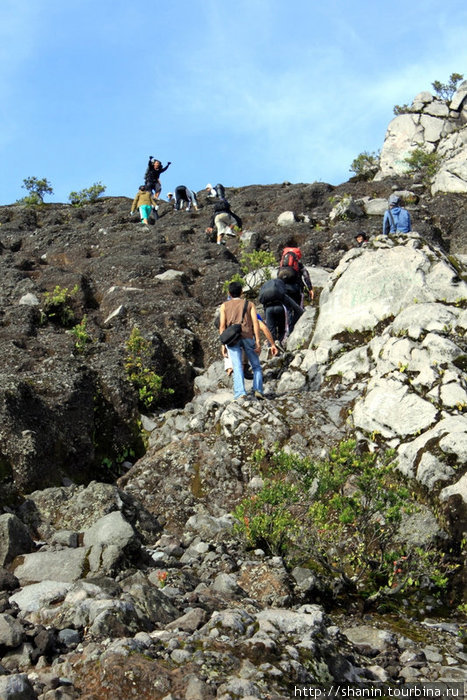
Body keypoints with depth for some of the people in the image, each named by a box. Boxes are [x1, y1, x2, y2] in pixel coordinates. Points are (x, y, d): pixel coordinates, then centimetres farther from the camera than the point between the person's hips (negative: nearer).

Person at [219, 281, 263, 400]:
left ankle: (240, 393, -20)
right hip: (247, 336, 0)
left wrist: (223, 344, 8)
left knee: (237, 367, -6)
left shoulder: (224, 306, 17)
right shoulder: (250, 304, 16)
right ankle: (257, 389, -5)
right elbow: (255, 323, 3)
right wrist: (257, 341, -1)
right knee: (256, 366, 11)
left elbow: (222, 326, 7)